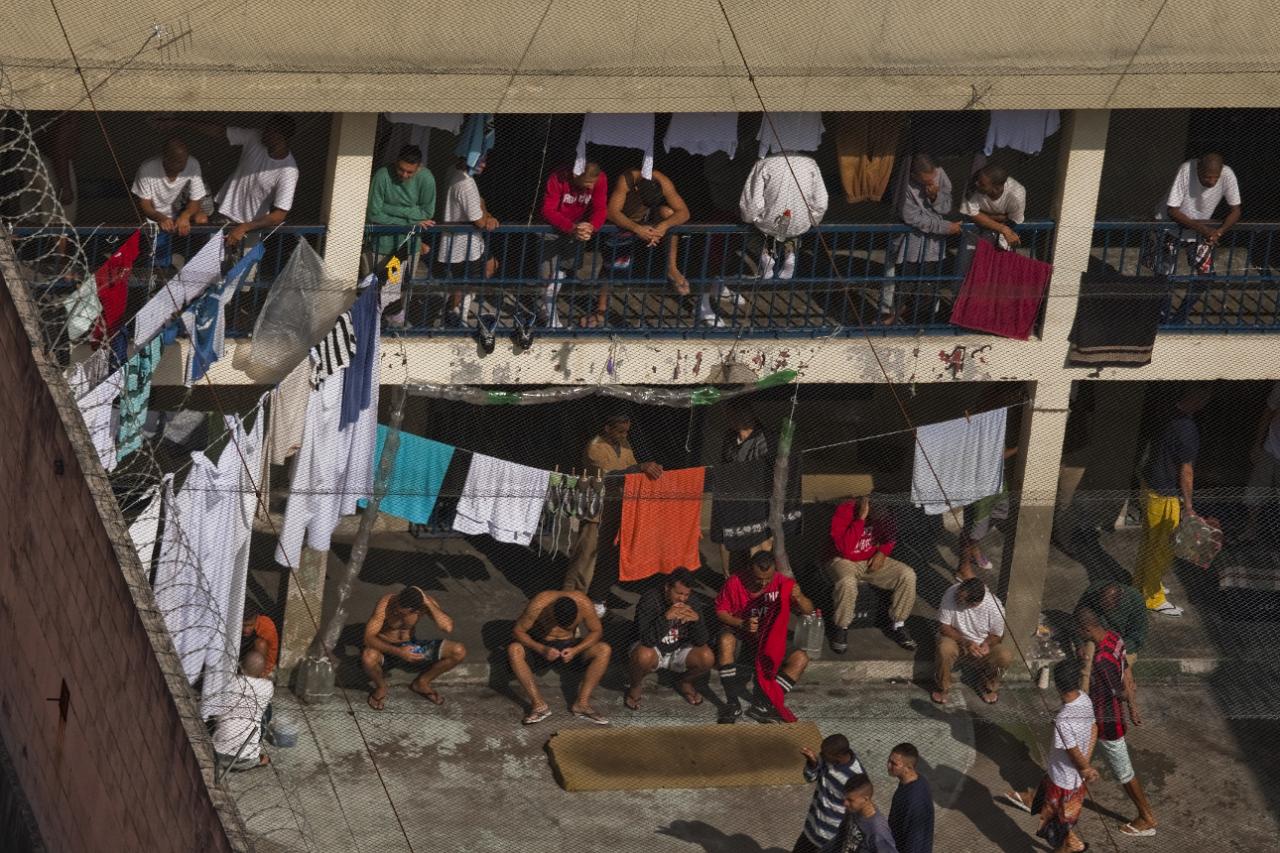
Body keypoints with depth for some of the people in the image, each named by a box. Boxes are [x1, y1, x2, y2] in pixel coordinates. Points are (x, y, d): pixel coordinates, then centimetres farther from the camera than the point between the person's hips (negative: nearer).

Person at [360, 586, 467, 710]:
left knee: (459, 652, -14)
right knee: (368, 658, -41)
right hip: (386, 648, -3)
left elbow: (448, 627, -32)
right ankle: (381, 687, -5)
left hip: (409, 645, 3)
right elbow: (368, 638, -34)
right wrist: (399, 652, -43)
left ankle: (421, 683, 9)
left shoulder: (425, 601, -21)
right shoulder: (385, 603, -30)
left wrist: (428, 603, -37)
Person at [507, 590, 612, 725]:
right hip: (540, 644, -2)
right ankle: (539, 704, -31)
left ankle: (582, 704, -23)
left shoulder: (583, 604, -23)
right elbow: (518, 631, -21)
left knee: (604, 650, -23)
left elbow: (596, 631, -10)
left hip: (568, 645, 2)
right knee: (514, 649, -34)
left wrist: (576, 650, -26)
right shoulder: (539, 605, -30)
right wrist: (542, 649, -34)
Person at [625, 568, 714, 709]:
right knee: (643, 656, -38)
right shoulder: (650, 599, -24)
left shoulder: (693, 601, -13)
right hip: (653, 649, -3)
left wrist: (697, 619, -35)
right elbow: (646, 640, -33)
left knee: (707, 659, -25)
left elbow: (701, 642, -15)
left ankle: (685, 683, 11)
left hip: (679, 650, 3)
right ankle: (636, 685, -2)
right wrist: (666, 617, -47)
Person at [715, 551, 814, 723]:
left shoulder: (783, 584, -10)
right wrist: (742, 624, -21)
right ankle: (733, 704, -32)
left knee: (801, 659, -24)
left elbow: (808, 611, -11)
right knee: (726, 640, -37)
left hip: (770, 643, 2)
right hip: (741, 638, -2)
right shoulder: (735, 583, -13)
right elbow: (720, 612, -3)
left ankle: (763, 704, -26)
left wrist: (799, 598, -35)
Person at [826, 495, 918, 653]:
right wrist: (860, 519, -38)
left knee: (908, 575, -16)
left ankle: (897, 626, -1)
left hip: (872, 561, 5)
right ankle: (841, 629, -14)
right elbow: (845, 549, -35)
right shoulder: (843, 514, -25)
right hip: (845, 561, -5)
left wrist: (883, 552, -11)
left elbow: (890, 538, 10)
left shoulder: (878, 514, -10)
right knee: (847, 582, -39)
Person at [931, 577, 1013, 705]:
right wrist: (967, 643, -29)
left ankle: (990, 686, 4)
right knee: (945, 650, -35)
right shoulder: (951, 593, -28)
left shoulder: (994, 608, -26)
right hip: (956, 637, 0)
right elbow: (943, 627, -17)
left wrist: (986, 644, -28)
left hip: (983, 643, 0)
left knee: (1006, 657, -28)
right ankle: (942, 687, -5)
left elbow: (997, 636, -6)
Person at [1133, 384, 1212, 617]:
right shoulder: (1188, 430, -27)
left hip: (1150, 486, 8)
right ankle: (1153, 597, 19)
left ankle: (1142, 582, 42)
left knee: (1150, 541, 25)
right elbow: (1186, 471, -22)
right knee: (1163, 547, 7)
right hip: (1167, 496, -8)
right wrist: (1188, 507, -14)